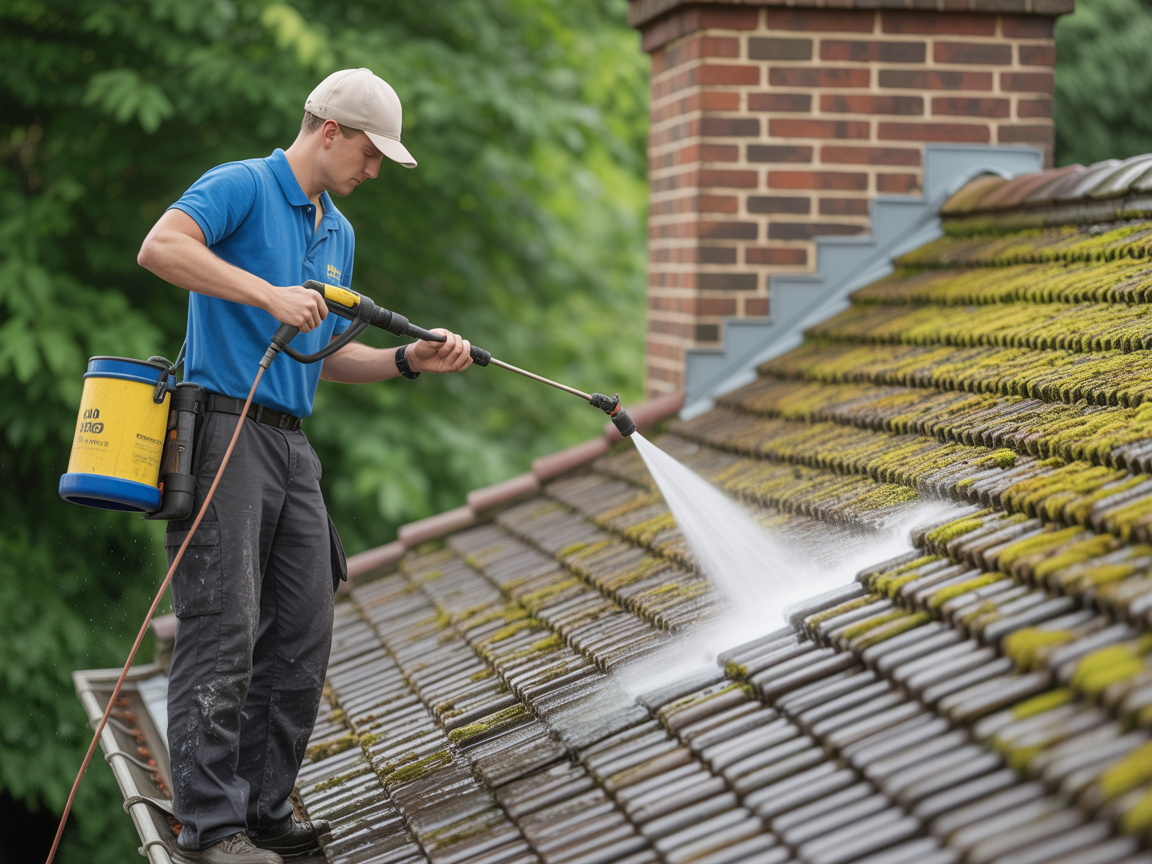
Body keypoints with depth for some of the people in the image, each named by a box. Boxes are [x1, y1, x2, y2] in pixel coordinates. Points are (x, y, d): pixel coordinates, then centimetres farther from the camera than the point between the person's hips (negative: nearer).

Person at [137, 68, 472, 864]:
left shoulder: (338, 234, 21)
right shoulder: (240, 187, -4)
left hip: (293, 447, 9)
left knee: (302, 641, 6)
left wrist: (410, 361, 9)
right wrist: (270, 294, -25)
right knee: (223, 639, -10)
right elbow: (160, 247, -22)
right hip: (224, 435, -8)